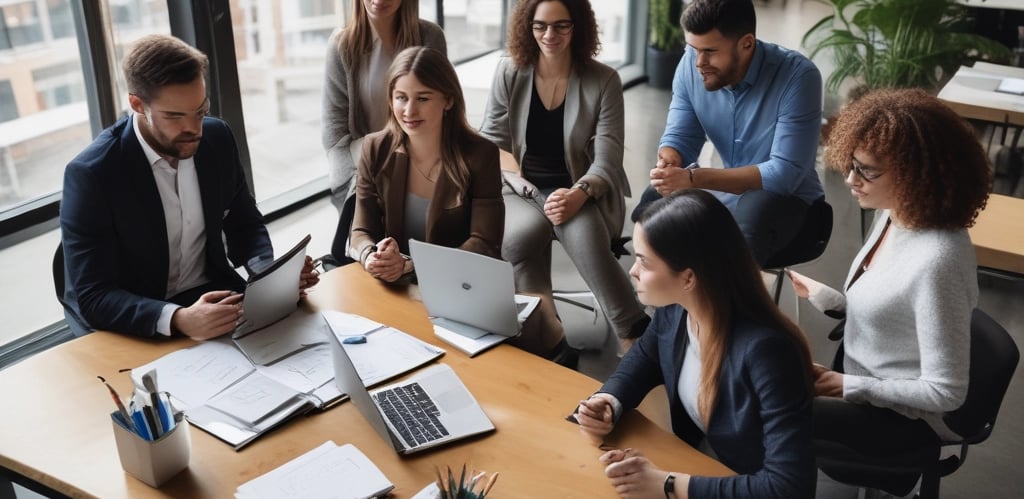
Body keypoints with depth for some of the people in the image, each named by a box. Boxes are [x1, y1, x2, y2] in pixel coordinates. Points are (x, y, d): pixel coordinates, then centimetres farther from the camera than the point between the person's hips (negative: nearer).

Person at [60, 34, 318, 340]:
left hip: (210, 295, 4)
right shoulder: (92, 174, -18)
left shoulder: (217, 139, -4)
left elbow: (244, 224, 9)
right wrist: (177, 320, -37)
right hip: (134, 327, -4)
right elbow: (92, 297, -19)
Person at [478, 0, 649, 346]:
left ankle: (638, 336, -26)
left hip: (583, 194, -1)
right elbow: (490, 142, 8)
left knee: (582, 233, -37)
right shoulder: (509, 72, 4)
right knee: (524, 232, -36)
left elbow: (607, 161, -8)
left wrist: (578, 194, -29)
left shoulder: (603, 81, -2)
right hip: (521, 190, 2)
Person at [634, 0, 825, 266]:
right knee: (652, 204, -19)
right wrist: (668, 163, -29)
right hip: (725, 192, 5)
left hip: (787, 197, -4)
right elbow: (679, 137, -3)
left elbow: (786, 173, -28)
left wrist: (694, 179, -35)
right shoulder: (691, 65, -9)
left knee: (752, 213, -37)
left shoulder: (798, 76, -24)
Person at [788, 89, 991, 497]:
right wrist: (817, 294, 3)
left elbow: (945, 392, -25)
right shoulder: (895, 216, -6)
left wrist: (846, 386, -22)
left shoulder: (937, 261, -33)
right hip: (868, 388, 8)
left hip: (903, 418, -8)